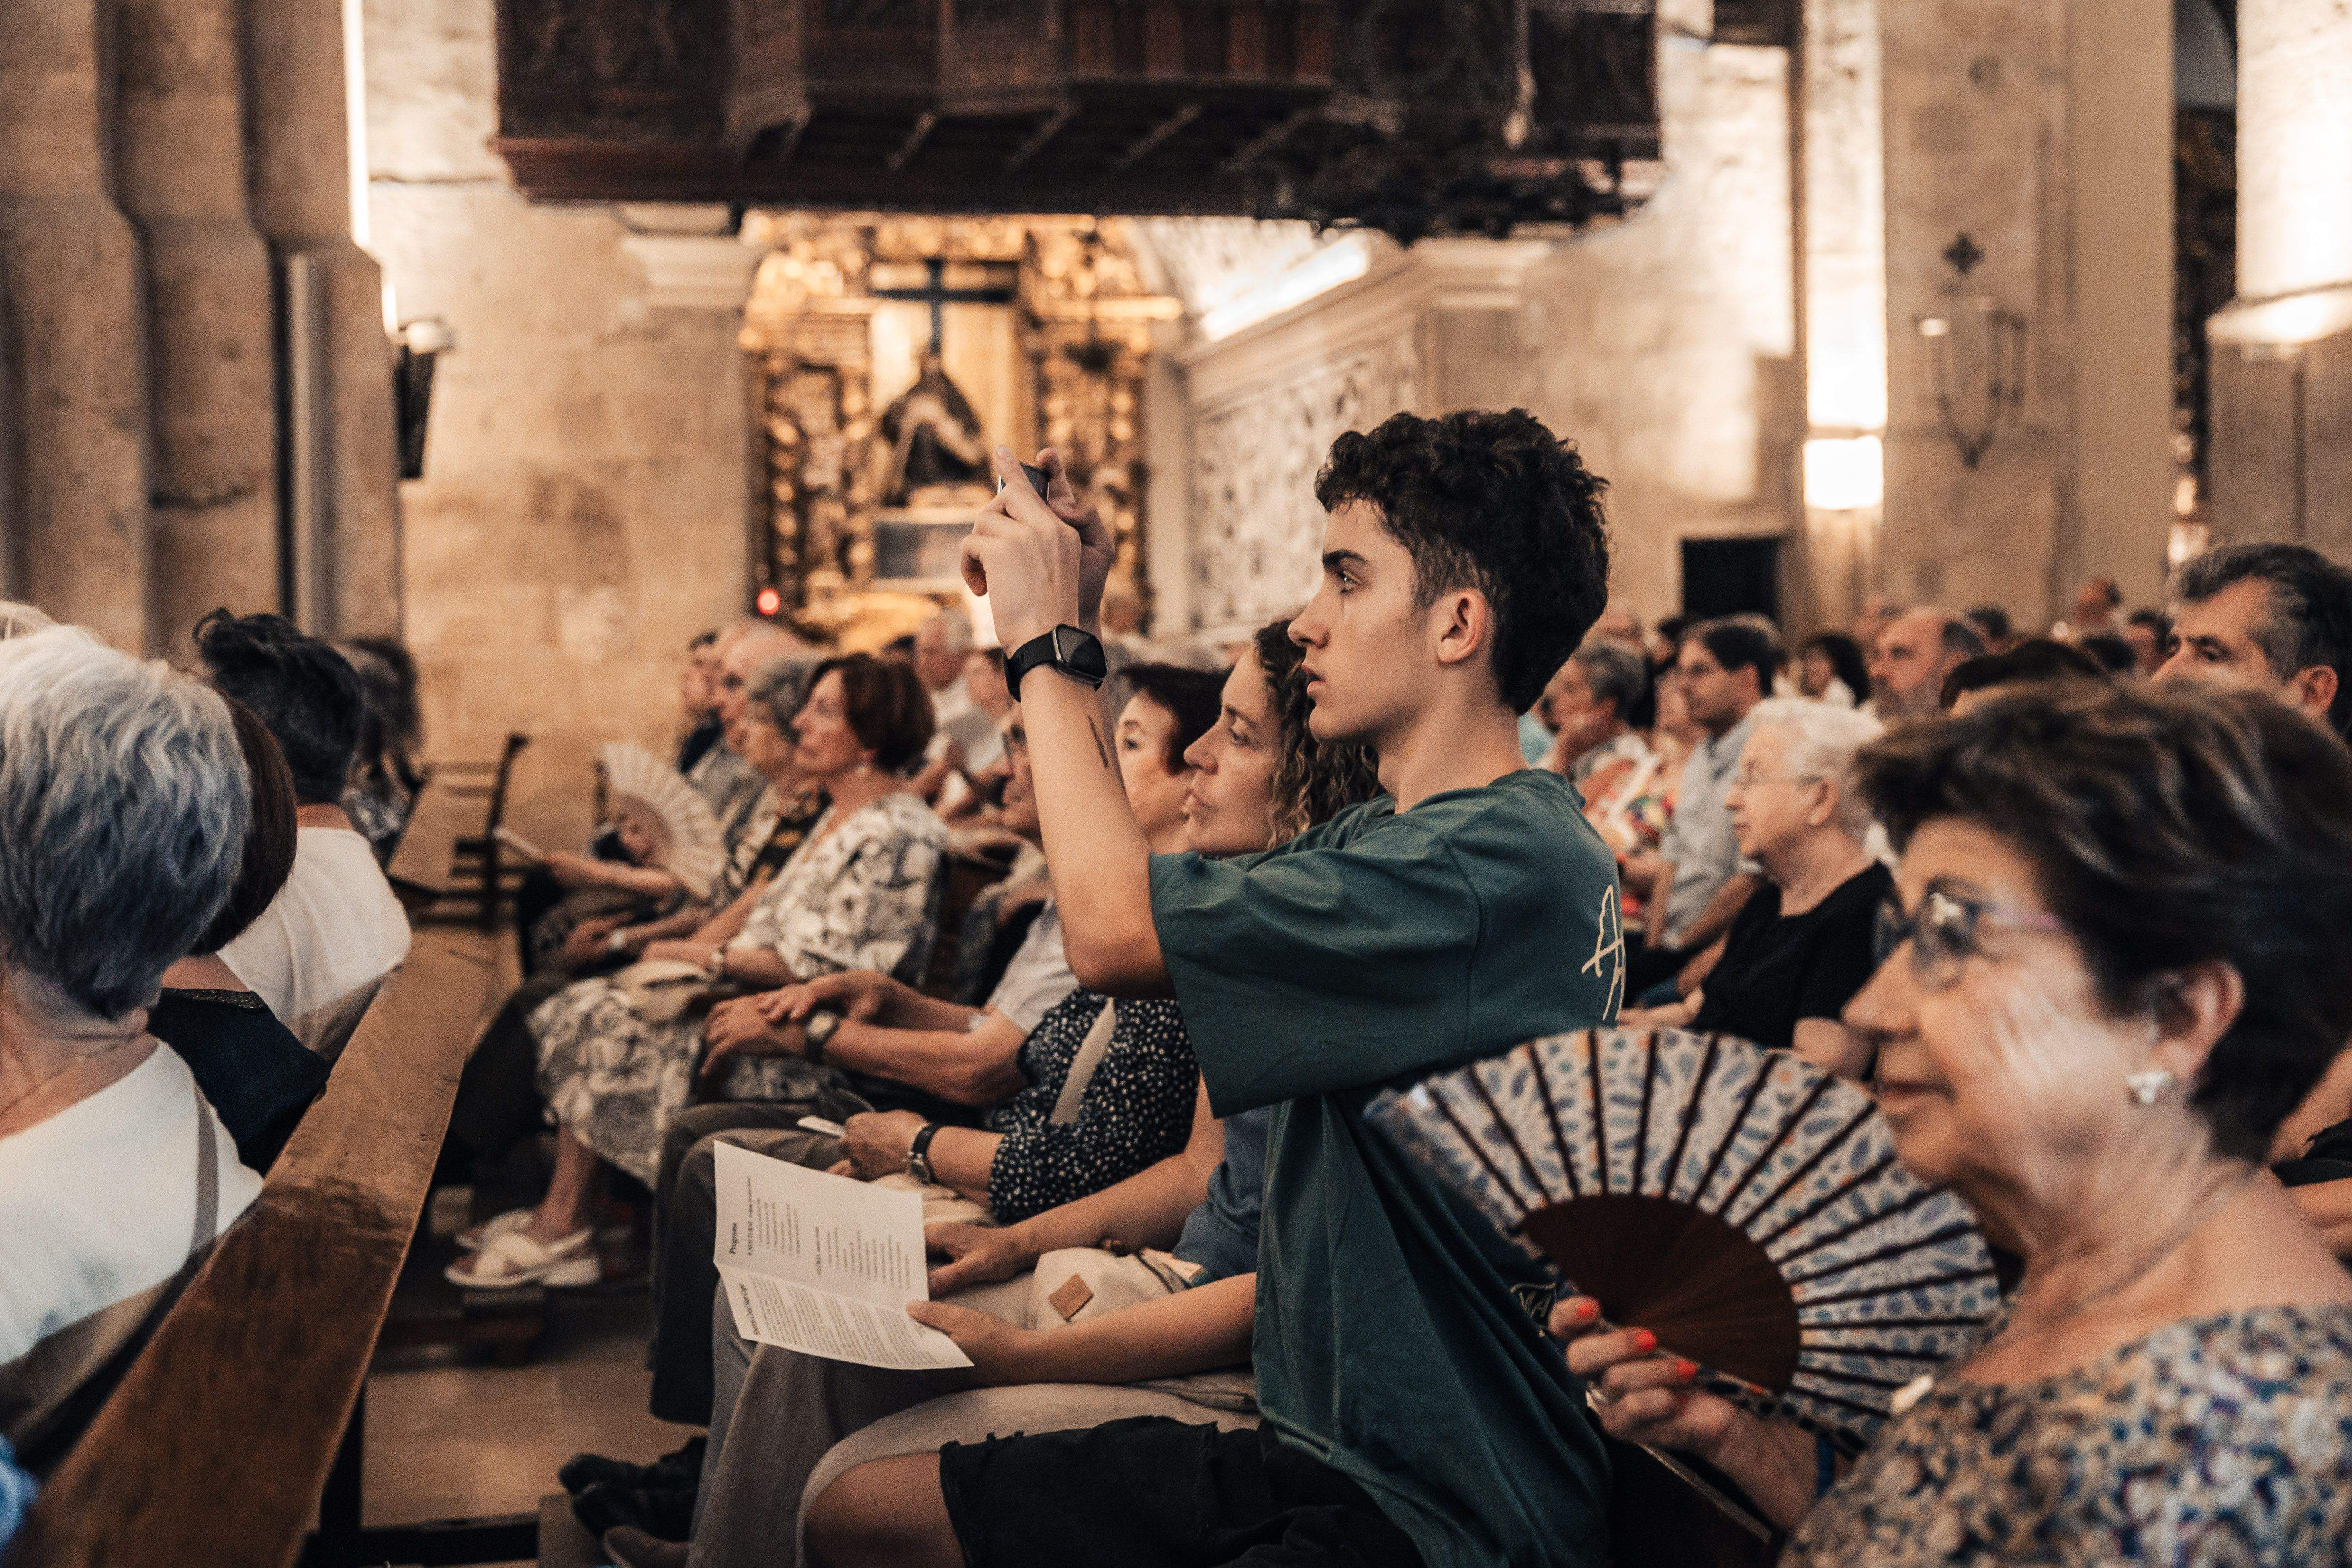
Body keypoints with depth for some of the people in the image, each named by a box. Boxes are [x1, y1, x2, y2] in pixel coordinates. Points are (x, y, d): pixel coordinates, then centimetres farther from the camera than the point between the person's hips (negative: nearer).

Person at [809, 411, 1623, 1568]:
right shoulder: (1385, 835, 11)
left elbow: (1113, 927, -25)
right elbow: (1143, 888, 21)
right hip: (1324, 1450, 10)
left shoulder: (1501, 863, -21)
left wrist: (1048, 644, -11)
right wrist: (1065, 635, 13)